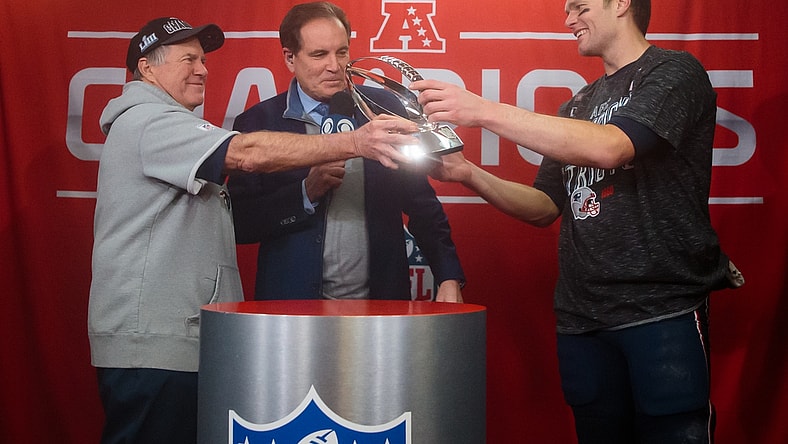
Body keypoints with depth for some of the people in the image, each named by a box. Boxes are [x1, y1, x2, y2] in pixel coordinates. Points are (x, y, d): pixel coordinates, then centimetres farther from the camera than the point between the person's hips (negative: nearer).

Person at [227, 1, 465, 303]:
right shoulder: (257, 122, -2)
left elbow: (421, 202, 5)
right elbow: (239, 224, -5)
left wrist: (449, 278, -4)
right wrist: (307, 193, -17)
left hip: (381, 300, 2)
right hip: (294, 304, -1)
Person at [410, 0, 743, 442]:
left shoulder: (675, 72, -1)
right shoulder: (579, 105, 20)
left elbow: (608, 148, -19)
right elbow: (545, 207, 20)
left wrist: (485, 111, -19)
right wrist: (470, 174, 4)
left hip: (663, 309, -6)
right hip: (581, 318, 6)